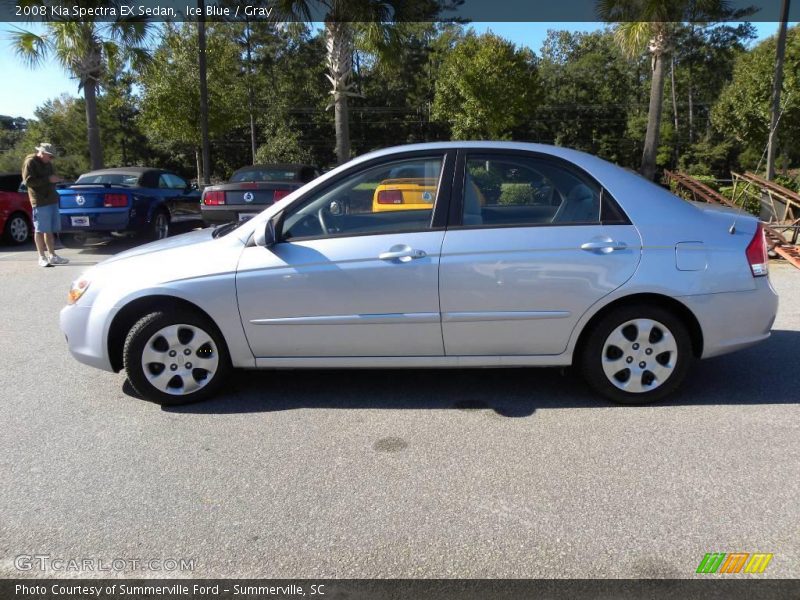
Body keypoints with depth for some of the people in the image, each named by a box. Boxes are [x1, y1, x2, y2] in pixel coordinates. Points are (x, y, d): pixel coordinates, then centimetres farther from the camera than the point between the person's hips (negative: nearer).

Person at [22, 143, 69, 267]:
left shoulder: (47, 163, 18)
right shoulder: (30, 162, -6)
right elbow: (28, 181, -15)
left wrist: (55, 179, 9)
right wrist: (48, 179, -19)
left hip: (52, 200, 8)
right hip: (40, 201, -8)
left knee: (50, 230, 11)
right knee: (40, 230, -4)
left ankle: (52, 255, 16)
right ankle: (42, 258, 0)